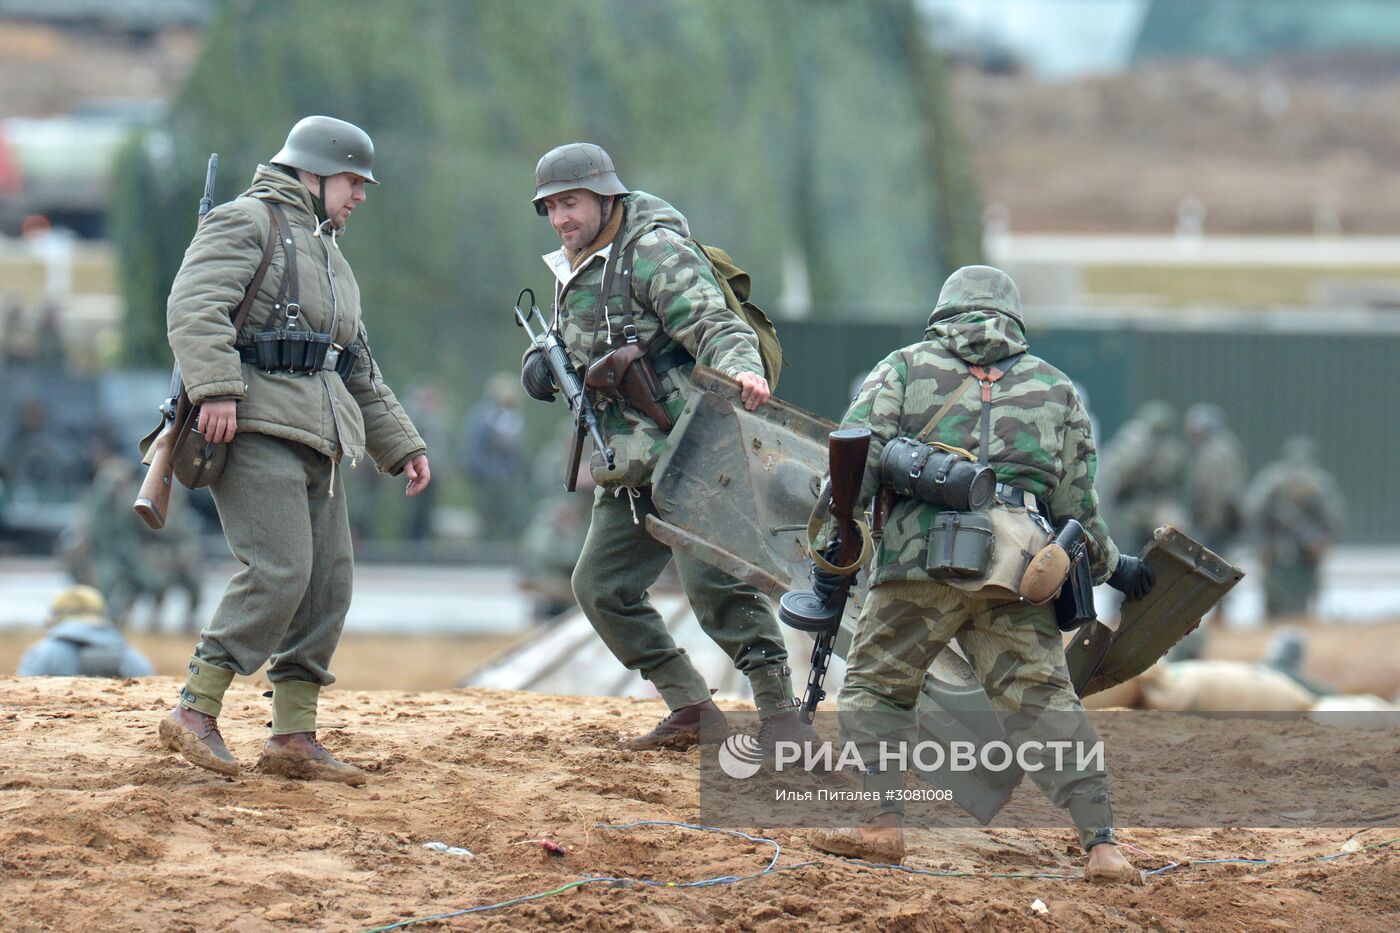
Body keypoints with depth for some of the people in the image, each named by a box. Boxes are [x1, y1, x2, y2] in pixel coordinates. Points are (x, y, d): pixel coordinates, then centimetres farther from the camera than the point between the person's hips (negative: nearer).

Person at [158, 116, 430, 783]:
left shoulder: (328, 257, 29)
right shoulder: (249, 222, 0)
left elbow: (360, 370, 33)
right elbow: (194, 305, -16)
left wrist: (400, 446, 26)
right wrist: (216, 388, -28)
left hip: (316, 438, 9)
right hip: (254, 426, -9)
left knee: (328, 584, 2)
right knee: (279, 572, -19)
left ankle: (293, 737, 6)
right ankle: (195, 713, -14)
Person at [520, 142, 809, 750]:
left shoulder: (654, 253, -10)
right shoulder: (572, 276, 17)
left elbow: (712, 322, -22)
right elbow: (578, 354, 30)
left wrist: (741, 368, -43)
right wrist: (542, 365, 6)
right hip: (629, 468, 10)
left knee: (713, 579, -19)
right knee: (600, 586, 8)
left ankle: (781, 713, -13)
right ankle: (692, 709, 15)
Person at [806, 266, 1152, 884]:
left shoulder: (905, 367, 17)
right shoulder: (1055, 387, 23)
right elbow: (1076, 506, 20)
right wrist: (1114, 567, 35)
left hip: (919, 556, -2)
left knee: (875, 687, 12)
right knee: (1042, 701, 2)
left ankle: (883, 823, -3)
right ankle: (1101, 843, -10)